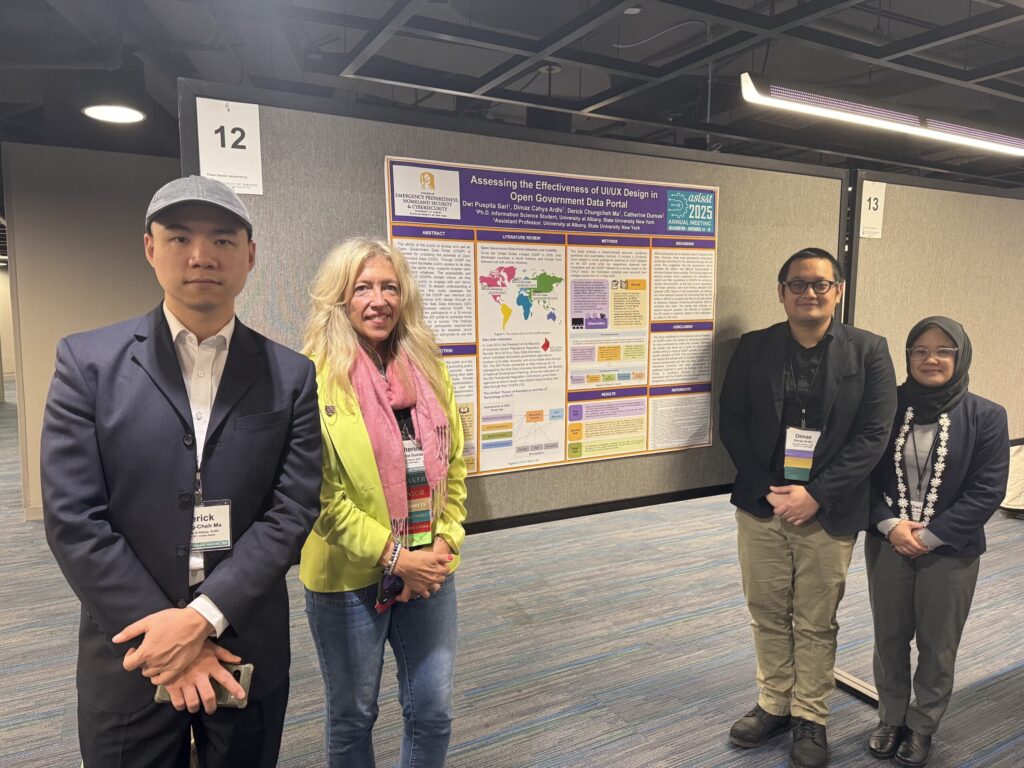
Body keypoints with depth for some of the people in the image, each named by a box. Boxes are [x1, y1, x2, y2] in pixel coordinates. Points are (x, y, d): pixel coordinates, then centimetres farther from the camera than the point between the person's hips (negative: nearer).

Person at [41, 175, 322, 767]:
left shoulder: (290, 376, -3)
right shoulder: (88, 361, -5)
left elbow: (291, 511, -7)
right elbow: (73, 519, -9)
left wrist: (202, 617, -16)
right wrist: (170, 637, -12)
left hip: (248, 651, 1)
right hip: (131, 653, -1)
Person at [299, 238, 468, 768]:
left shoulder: (428, 368, 5)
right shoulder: (316, 375, -12)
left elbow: (452, 465, 9)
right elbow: (318, 491, -15)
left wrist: (444, 545, -2)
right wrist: (393, 555, -15)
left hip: (428, 571, 4)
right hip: (349, 576, -4)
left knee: (433, 712, 16)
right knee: (352, 715, 17)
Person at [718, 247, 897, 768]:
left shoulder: (868, 351, -2)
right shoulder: (753, 348, 2)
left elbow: (873, 433, -7)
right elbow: (731, 422, 0)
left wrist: (816, 495, -15)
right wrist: (767, 490, -9)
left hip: (829, 512, -2)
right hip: (761, 506, 2)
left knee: (816, 623, 11)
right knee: (767, 614, 14)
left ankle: (811, 718, 31)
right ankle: (774, 705, 34)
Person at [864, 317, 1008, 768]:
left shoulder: (986, 417, -7)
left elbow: (988, 491, -9)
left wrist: (929, 536, -13)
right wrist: (890, 525, -13)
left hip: (951, 552, -1)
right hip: (887, 544, 1)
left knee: (938, 647, 13)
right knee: (889, 639, 14)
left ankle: (922, 727, 34)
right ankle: (891, 718, 35)